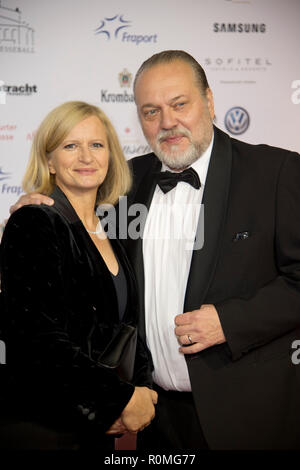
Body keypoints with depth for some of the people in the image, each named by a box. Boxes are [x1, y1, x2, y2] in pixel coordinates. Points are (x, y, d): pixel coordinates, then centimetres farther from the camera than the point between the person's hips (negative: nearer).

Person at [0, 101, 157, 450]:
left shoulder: (110, 234, 8)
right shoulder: (33, 224, -13)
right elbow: (39, 339, -20)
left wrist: (142, 390, -5)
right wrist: (123, 398, -15)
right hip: (38, 428, -6)